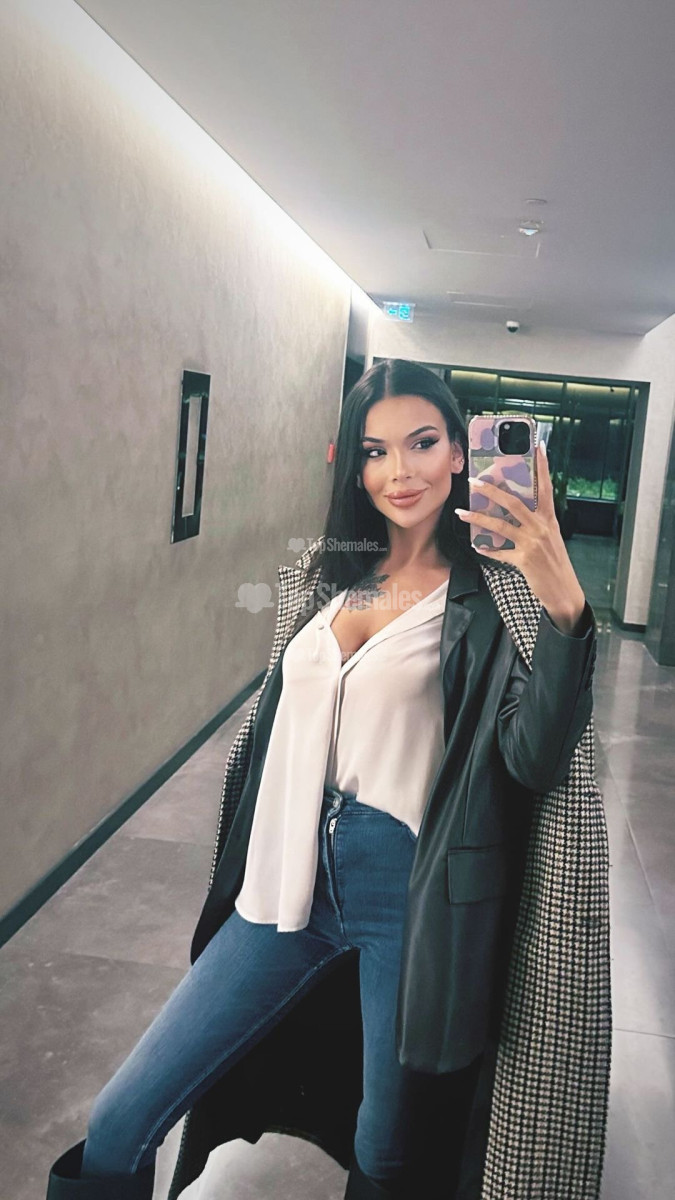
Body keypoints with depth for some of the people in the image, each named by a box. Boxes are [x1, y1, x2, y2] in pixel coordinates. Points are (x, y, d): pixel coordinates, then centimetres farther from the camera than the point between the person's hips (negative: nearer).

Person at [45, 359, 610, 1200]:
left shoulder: (493, 594, -7)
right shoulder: (326, 573, 6)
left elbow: (536, 761, -18)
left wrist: (564, 607, -32)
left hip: (408, 896, -4)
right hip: (292, 880, 4)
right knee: (120, 1121, 4)